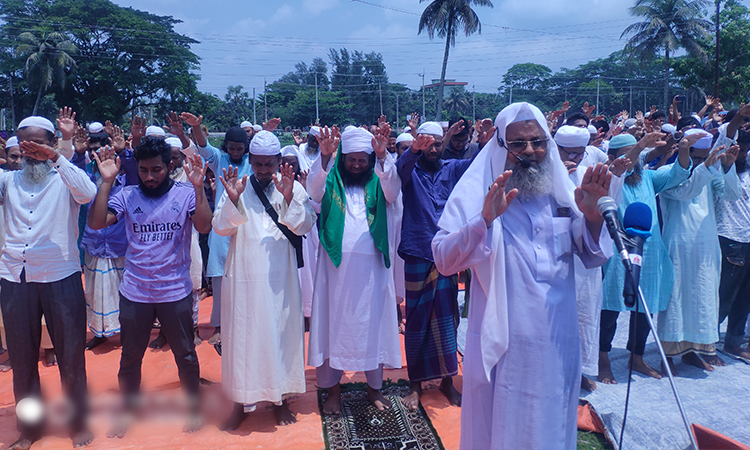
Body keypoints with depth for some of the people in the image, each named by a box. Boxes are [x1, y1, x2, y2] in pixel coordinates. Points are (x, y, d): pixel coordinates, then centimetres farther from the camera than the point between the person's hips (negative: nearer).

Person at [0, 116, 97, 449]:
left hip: (61, 278, -3)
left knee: (70, 356, 6)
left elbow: (88, 193, -21)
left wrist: (56, 158, -27)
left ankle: (78, 423, 23)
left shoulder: (65, 178, 1)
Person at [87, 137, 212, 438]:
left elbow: (204, 226, -18)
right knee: (130, 357, 17)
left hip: (176, 292, -2)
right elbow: (96, 223, -11)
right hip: (134, 292, 2)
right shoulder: (127, 196, 0)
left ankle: (194, 408, 33)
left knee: (185, 355, 12)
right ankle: (128, 410, 39)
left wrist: (198, 187, -27)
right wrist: (106, 181, -16)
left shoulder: (186, 194, -5)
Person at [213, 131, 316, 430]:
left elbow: (305, 226, -9)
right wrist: (232, 200, -20)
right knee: (243, 333, 5)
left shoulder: (293, 187, 2)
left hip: (279, 276, 0)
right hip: (244, 274, 1)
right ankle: (242, 400, 21)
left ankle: (280, 398, 24)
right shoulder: (237, 187, 4)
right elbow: (220, 227, -4)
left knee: (281, 332, 7)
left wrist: (289, 198, -23)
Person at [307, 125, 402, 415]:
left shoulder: (378, 183, 7)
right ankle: (333, 389, 16)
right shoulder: (331, 181, 6)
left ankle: (374, 387, 22)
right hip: (337, 265, -1)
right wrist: (324, 156, -29)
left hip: (371, 266, 1)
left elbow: (393, 192, -14)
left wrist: (383, 157, -28)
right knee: (334, 324, 4)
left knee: (372, 324, 8)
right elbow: (314, 191, -14)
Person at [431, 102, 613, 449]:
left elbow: (593, 256, 7)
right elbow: (443, 259, -16)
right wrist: (485, 219, -30)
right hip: (502, 343, -4)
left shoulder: (562, 188, 5)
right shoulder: (477, 189, -7)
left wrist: (592, 216, -12)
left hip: (558, 341, 4)